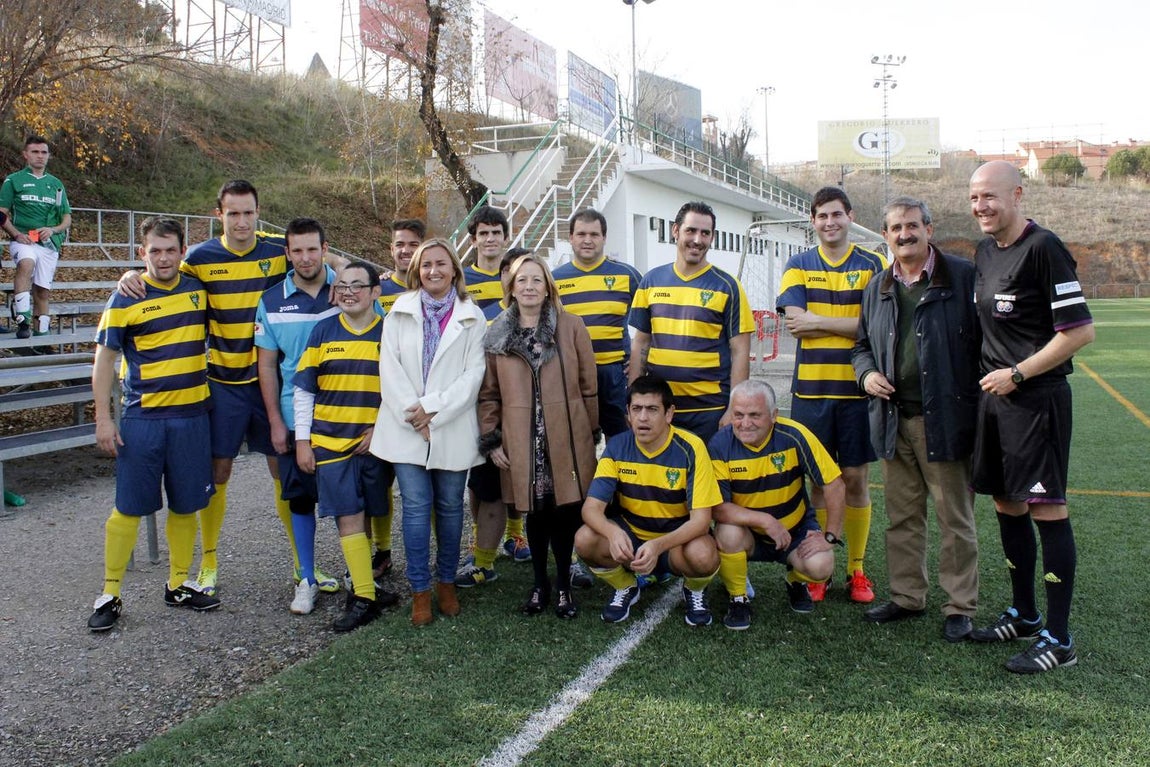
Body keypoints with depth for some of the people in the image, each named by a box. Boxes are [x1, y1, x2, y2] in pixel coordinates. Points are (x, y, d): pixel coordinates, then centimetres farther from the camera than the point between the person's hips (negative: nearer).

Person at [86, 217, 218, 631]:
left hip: (192, 415, 4)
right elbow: (104, 359, -4)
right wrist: (103, 417, -9)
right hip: (142, 418, -4)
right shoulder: (126, 299, -6)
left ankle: (178, 585, 24)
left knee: (185, 505, 10)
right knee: (129, 507, 1)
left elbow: (211, 332, 24)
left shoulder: (198, 289, 5)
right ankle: (110, 594, 12)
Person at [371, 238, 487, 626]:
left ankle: (446, 582, 22)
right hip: (406, 429, 0)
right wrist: (412, 415, -11)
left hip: (453, 429, 0)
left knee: (449, 506, 7)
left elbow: (474, 372, -3)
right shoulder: (400, 312, 7)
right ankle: (420, 590, 9)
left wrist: (434, 408, -12)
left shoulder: (472, 316, 4)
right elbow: (390, 367, 0)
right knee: (416, 506, -1)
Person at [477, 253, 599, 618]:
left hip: (567, 442, -1)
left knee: (566, 511, 2)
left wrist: (593, 434, 5)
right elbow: (488, 393, 9)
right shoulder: (496, 335, 7)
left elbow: (588, 386, 5)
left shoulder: (572, 327, 2)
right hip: (523, 443, 1)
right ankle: (540, 583, 25)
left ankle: (563, 585, 19)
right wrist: (490, 440, 3)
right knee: (535, 512, 8)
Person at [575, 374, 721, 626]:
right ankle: (625, 588, 5)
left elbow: (700, 519, -23)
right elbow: (592, 507, -17)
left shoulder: (690, 449, -19)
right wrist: (613, 533, -40)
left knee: (703, 555, -36)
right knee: (585, 539, -27)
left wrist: (658, 545, -40)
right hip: (630, 537, 3)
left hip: (677, 539, -2)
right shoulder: (617, 447, -11)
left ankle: (694, 591, 3)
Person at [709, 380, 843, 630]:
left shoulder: (793, 435, -19)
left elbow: (834, 485, -13)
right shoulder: (720, 445, -19)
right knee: (728, 534, -32)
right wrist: (765, 520, -32)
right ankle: (738, 598, -3)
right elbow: (718, 507, -23)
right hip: (747, 533, 0)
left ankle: (795, 581, 14)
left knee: (821, 567, -25)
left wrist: (831, 536, -12)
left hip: (795, 529, 1)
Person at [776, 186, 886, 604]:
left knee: (855, 479, 5)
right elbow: (794, 320, -7)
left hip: (856, 387, -1)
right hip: (810, 389, 1)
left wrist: (819, 321, -11)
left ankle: (856, 569, 17)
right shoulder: (798, 265, 7)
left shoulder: (873, 265, 3)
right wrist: (849, 323, -9)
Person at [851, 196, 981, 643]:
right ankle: (906, 596, 26)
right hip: (894, 420, 5)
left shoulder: (963, 277, -4)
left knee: (955, 518, 3)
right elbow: (862, 345, 24)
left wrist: (976, 405, -11)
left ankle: (960, 607, 14)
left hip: (945, 418, -5)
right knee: (901, 516, 13)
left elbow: (984, 342, -4)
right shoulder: (877, 288, 13)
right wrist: (866, 373, 2)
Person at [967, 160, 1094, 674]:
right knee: (1007, 505, 14)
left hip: (1037, 398, -8)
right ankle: (1024, 614, 29)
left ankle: (1058, 639, 3)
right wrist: (991, 378, 13)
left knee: (1046, 509, -5)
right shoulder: (984, 251, 12)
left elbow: (1081, 331, -17)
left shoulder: (1042, 249, -13)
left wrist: (1017, 373, -14)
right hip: (994, 397, 8)